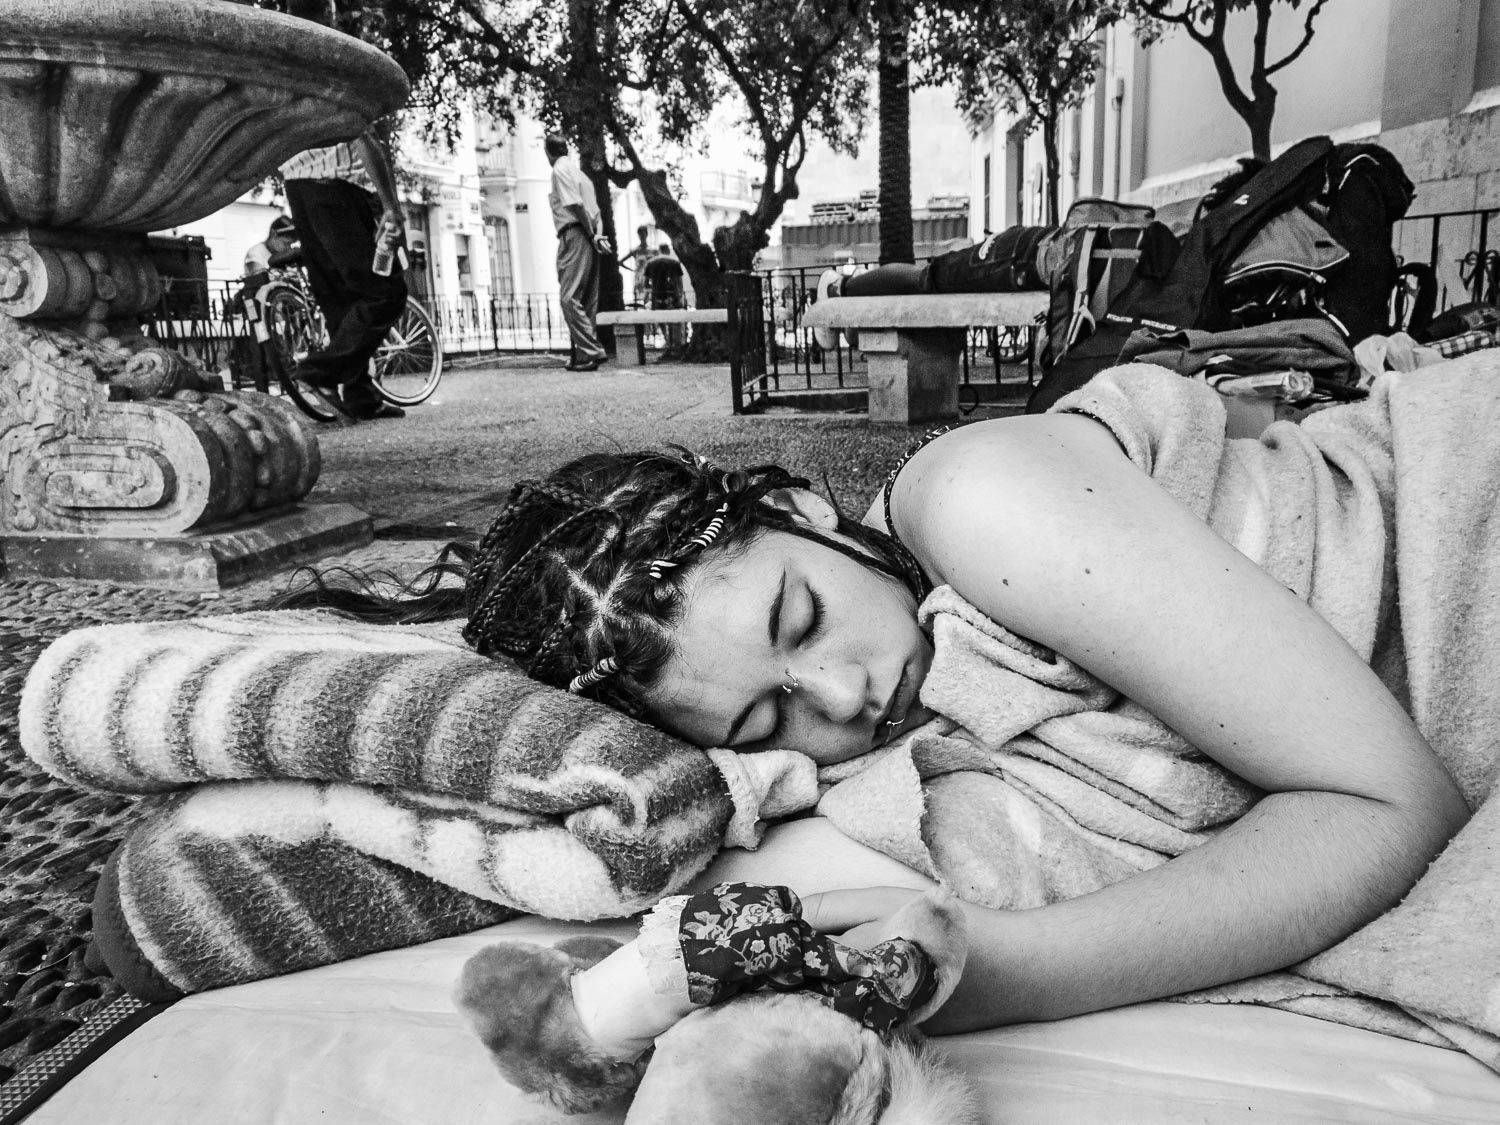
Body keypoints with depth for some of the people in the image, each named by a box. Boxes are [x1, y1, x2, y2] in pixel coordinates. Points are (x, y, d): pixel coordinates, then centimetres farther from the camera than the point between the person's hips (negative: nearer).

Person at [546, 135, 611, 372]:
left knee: (569, 297, -12)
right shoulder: (579, 172, 24)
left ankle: (590, 352, -20)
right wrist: (597, 236, 5)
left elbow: (576, 205, -15)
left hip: (574, 235, -9)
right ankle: (584, 353, 11)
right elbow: (595, 211, 16)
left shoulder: (560, 170, -3)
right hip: (590, 239, 9)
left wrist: (592, 236, -11)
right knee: (588, 302, 9)